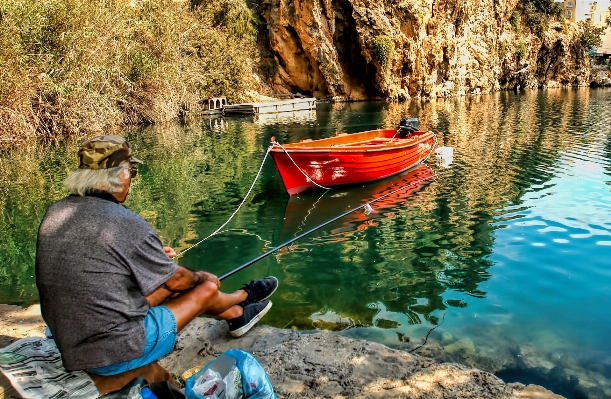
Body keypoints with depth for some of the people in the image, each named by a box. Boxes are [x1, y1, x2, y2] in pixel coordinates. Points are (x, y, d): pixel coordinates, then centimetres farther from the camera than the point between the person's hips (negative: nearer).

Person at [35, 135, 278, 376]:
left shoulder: (54, 214, -1)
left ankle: (235, 314, 40)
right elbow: (176, 280, -8)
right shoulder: (127, 225, -24)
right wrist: (201, 277, 14)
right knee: (206, 289, 6)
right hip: (114, 355, -8)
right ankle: (244, 296, 39)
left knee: (168, 288, 21)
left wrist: (153, 255, 20)